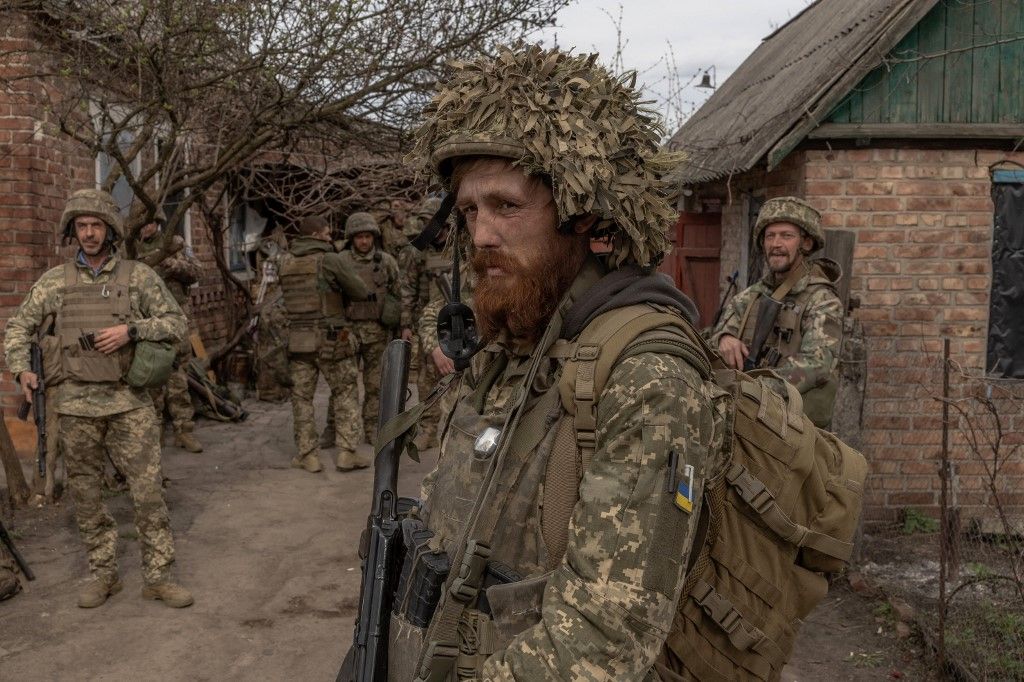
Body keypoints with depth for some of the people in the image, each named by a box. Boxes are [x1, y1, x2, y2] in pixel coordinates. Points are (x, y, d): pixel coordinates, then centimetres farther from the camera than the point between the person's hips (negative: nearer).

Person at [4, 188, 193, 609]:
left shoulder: (139, 276, 3)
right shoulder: (54, 282, 8)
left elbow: (176, 323, 1)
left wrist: (131, 330, -14)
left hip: (129, 402, -2)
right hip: (76, 405, 2)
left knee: (148, 491, -3)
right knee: (85, 495, 9)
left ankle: (158, 576, 8)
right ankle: (103, 574, 24)